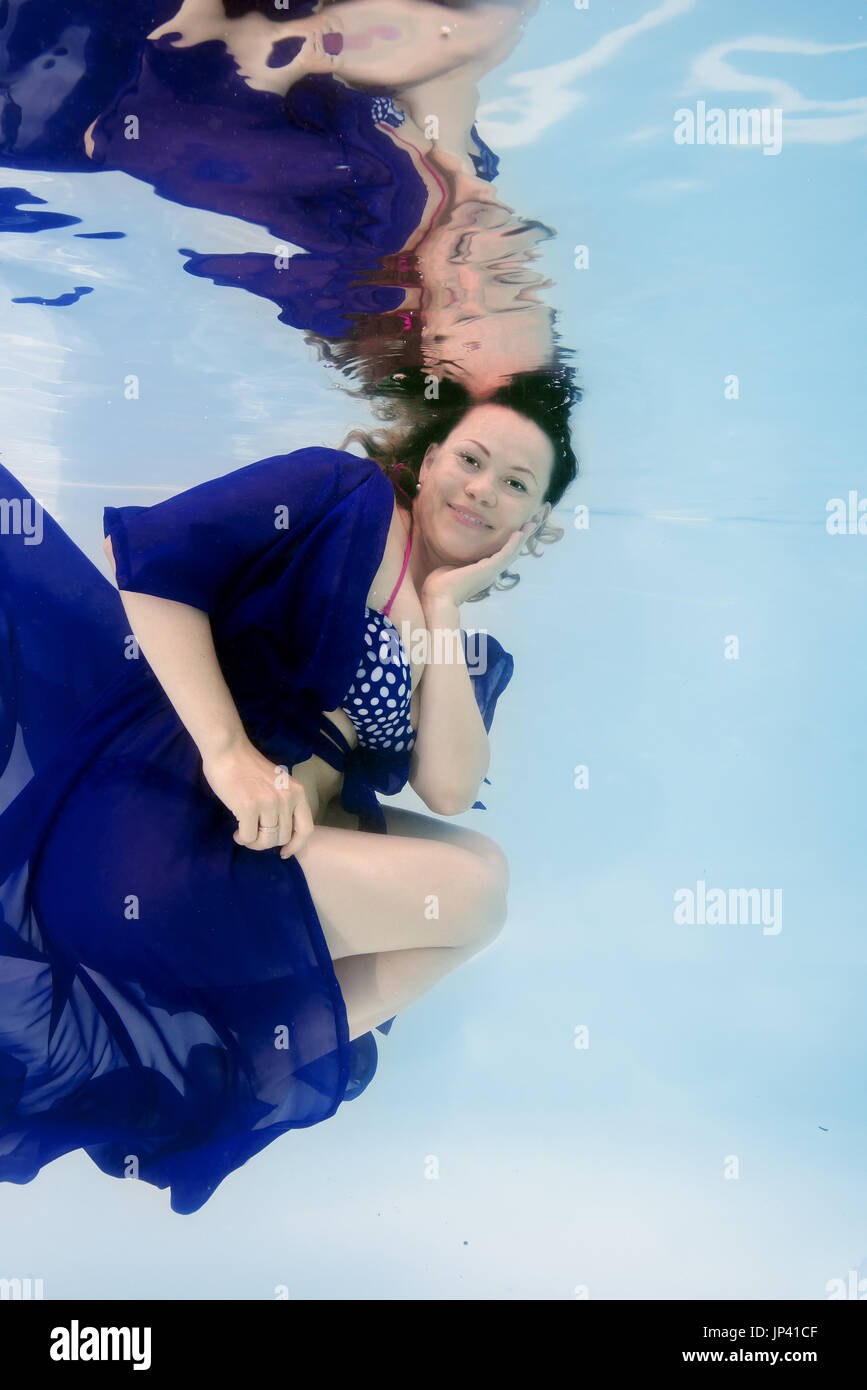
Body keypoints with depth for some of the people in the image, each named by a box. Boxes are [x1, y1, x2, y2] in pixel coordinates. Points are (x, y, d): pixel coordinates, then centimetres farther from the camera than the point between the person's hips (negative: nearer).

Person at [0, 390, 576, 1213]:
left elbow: (449, 789, -3)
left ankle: (244, 1073, 1)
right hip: (146, 823, -7)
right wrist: (227, 748, -20)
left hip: (283, 839, 7)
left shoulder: (474, 655, 16)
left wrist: (443, 606, -1)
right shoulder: (343, 496, 0)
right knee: (474, 889, -12)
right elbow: (151, 555, -12)